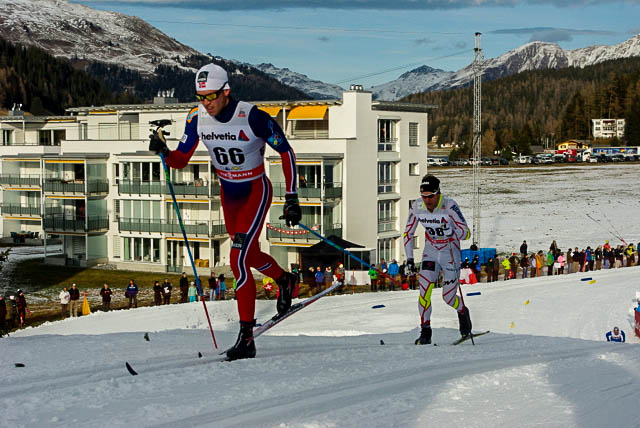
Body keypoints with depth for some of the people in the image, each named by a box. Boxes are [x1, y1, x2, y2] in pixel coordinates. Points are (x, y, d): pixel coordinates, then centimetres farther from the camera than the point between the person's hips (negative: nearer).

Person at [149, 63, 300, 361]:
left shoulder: (252, 117, -26)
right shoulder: (197, 118, -12)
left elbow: (285, 151, -15)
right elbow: (181, 160, -2)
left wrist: (292, 198, -18)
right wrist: (163, 151, -26)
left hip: (256, 192, -6)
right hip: (228, 193, 6)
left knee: (238, 261, -19)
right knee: (249, 255, 22)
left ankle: (246, 338, -14)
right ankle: (285, 280, 56)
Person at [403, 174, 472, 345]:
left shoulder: (449, 206, -23)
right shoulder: (417, 206, -10)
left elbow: (466, 233, -23)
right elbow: (408, 232, 4)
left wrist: (453, 233, -44)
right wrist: (409, 257, -2)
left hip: (450, 253, -3)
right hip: (430, 251, 3)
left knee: (449, 297, 1)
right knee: (424, 289, -16)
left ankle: (463, 312, 36)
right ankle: (425, 331, -7)